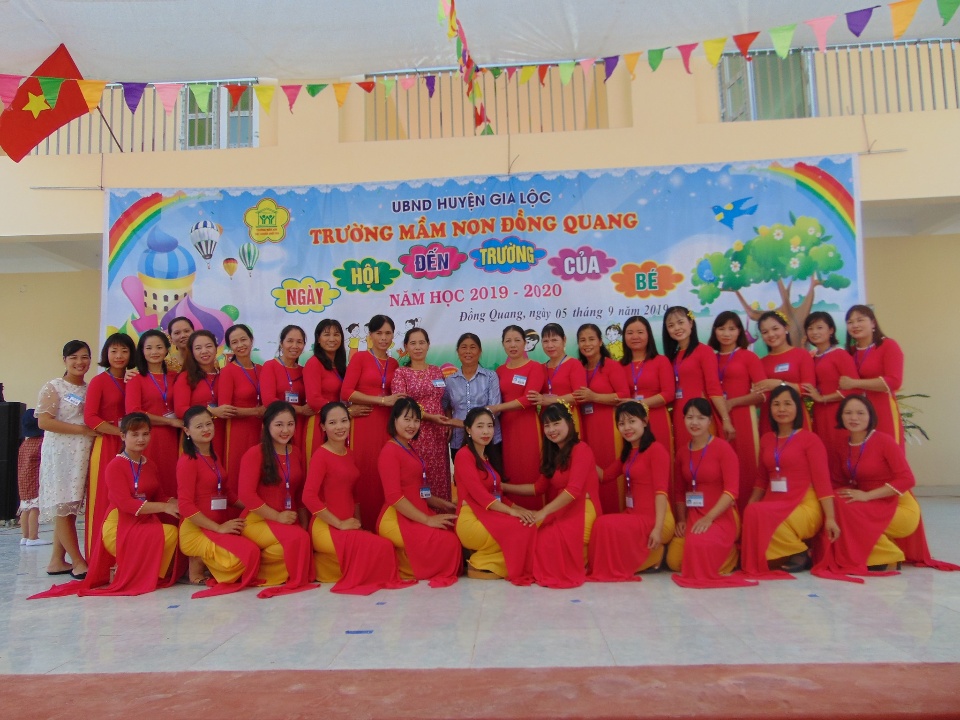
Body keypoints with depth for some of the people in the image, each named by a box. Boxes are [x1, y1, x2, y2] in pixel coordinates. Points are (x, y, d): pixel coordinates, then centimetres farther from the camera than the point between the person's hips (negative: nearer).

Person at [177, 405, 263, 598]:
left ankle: (206, 561, 9)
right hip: (196, 531, -8)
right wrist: (219, 528, -18)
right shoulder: (187, 461, -11)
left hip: (220, 526, 8)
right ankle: (198, 564, -2)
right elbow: (185, 506, -17)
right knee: (248, 554, -24)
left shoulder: (213, 457, 14)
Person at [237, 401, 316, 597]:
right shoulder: (254, 454, -9)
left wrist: (304, 525, 3)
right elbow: (246, 495, -14)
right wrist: (277, 516, -16)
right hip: (257, 521, -6)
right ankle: (256, 567, -2)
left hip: (289, 520, 6)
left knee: (304, 538, -22)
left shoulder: (297, 453, 9)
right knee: (298, 538, -29)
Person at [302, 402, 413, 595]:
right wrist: (339, 524, -17)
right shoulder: (321, 455, -12)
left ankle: (332, 565, 7)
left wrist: (357, 522, 7)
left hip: (349, 526, 8)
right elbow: (309, 497, -21)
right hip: (327, 528, -8)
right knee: (382, 546, -21)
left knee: (385, 546, -8)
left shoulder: (349, 454, 12)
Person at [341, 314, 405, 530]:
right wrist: (382, 400, -13)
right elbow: (346, 393, -9)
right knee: (364, 474, -4)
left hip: (387, 425, 4)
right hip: (364, 423, -4)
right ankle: (363, 525, 7)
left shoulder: (394, 364, 14)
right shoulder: (359, 358, 2)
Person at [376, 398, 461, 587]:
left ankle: (407, 559, 5)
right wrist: (428, 519, -20)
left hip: (417, 514, 9)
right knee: (448, 542, -23)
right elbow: (394, 497, -19)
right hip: (397, 518, -9)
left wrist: (439, 503, 9)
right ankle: (402, 566, -2)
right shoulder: (390, 451, -12)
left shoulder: (410, 449, 17)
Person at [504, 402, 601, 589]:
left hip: (583, 512, -7)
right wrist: (504, 487, 12)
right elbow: (539, 487, 16)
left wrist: (544, 512, -26)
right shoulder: (551, 454, 17)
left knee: (548, 535, -30)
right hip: (561, 511, 7)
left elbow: (574, 490, -21)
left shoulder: (581, 449, -11)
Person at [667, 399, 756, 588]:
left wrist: (709, 518, -24)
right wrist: (681, 519, -2)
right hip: (693, 515, 5)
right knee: (674, 561, -15)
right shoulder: (682, 452, 8)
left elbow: (732, 490, -16)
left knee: (700, 546, -31)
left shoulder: (723, 448, -10)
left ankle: (730, 553, 4)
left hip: (721, 515, -4)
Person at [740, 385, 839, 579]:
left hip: (804, 507, -4)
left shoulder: (810, 439, -2)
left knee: (758, 514, -31)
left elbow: (822, 480, -7)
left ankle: (800, 554, -7)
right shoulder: (766, 440, 14)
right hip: (773, 506, 4)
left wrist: (830, 518, -14)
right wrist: (748, 508, 10)